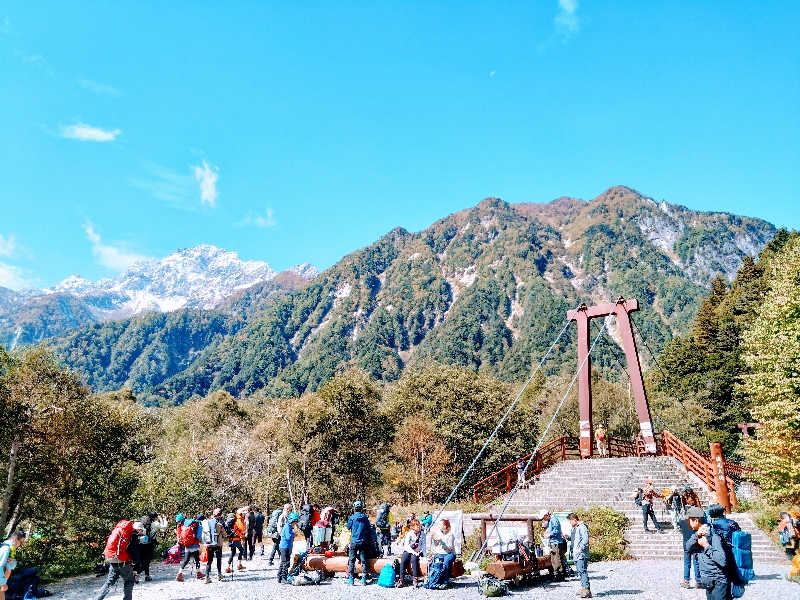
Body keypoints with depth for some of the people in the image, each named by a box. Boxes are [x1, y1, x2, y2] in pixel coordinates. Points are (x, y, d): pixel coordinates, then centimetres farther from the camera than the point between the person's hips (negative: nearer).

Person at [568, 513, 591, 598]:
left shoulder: (582, 527, -12)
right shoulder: (574, 528, 20)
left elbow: (585, 539, -22)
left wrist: (581, 548, -29)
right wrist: (568, 537, 12)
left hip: (581, 554, -11)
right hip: (576, 554, 11)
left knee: (583, 571, -14)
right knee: (579, 571, 15)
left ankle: (587, 590, -15)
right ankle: (583, 588, 23)